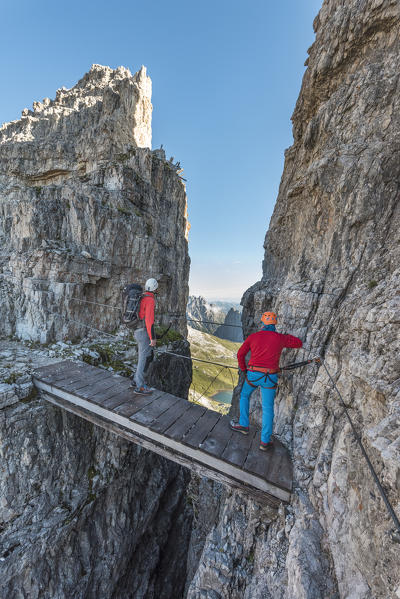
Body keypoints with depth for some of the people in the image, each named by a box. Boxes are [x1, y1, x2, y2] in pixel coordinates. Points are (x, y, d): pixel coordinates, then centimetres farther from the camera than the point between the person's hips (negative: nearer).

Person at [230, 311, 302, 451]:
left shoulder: (253, 336, -1)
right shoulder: (281, 338, 0)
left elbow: (240, 354, 4)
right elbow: (299, 343, 16)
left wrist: (243, 369, 19)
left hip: (253, 375, 0)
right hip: (270, 378, 1)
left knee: (244, 396, 27)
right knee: (268, 408, 13)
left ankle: (243, 425, 30)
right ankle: (265, 441, 19)